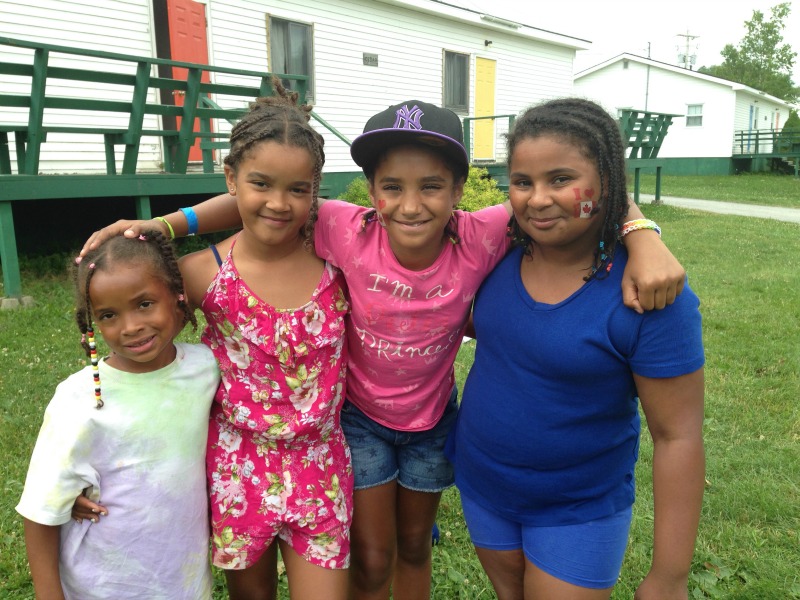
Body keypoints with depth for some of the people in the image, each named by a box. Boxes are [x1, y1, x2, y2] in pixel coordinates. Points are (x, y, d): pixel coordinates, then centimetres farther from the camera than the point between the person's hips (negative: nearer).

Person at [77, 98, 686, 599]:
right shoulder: (349, 231, -28)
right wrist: (162, 224, -23)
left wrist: (645, 238, -36)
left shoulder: (481, 239, -27)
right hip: (361, 415, -1)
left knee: (414, 546, 24)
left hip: (432, 419, 2)